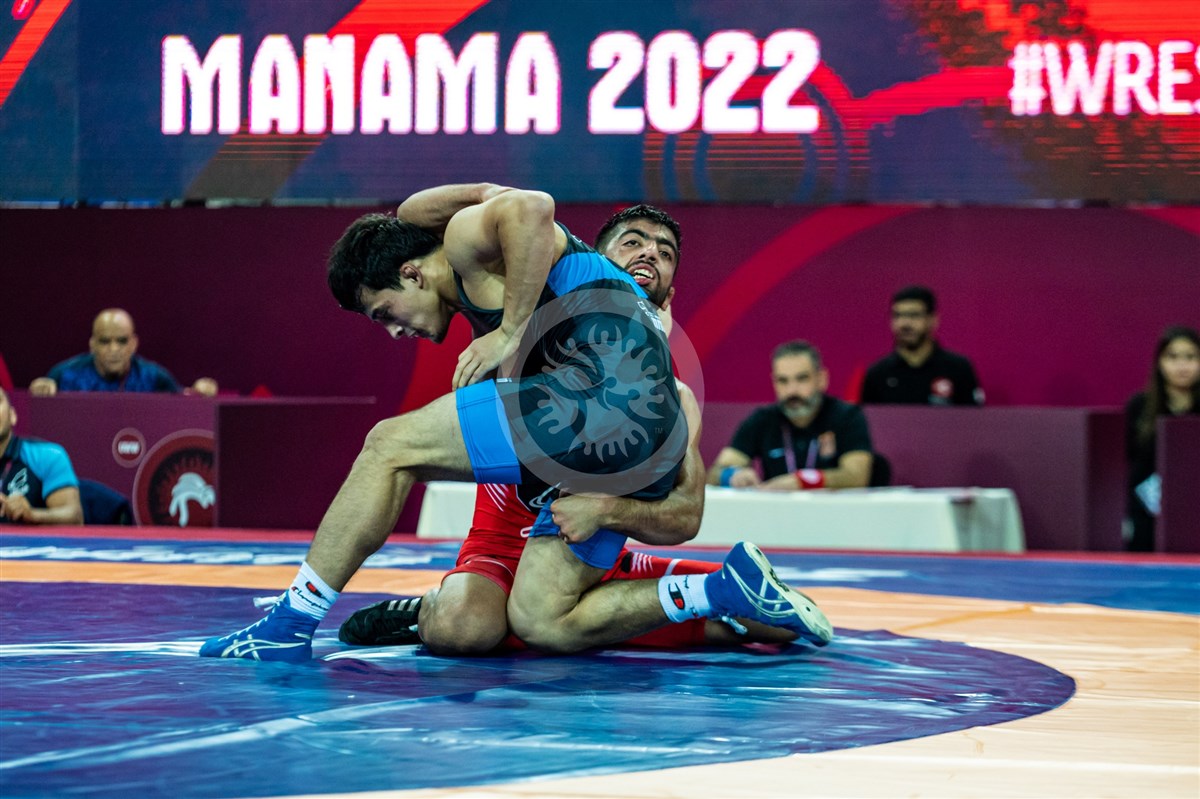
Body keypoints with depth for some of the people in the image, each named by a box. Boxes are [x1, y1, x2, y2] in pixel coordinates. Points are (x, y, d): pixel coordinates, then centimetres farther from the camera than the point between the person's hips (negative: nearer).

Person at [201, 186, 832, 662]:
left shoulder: (468, 238, 5)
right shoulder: (487, 296, 33)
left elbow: (531, 210, -20)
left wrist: (509, 337, -13)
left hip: (609, 398, -10)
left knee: (392, 445, -4)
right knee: (539, 623, 5)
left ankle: (290, 624, -3)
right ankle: (728, 591, 2)